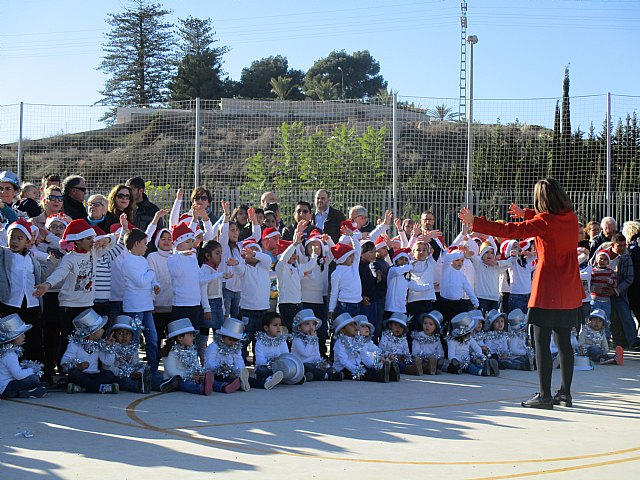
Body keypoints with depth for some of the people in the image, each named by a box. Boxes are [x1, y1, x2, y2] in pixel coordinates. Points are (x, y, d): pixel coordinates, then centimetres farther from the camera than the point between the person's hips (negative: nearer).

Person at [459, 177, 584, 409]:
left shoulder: (543, 222, -14)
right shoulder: (571, 218, 5)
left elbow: (508, 230, -15)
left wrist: (474, 222, -10)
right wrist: (523, 213, 37)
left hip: (548, 288, -7)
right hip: (569, 290, 7)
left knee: (542, 342, -3)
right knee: (564, 341, 12)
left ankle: (544, 395, -4)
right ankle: (565, 393, 16)